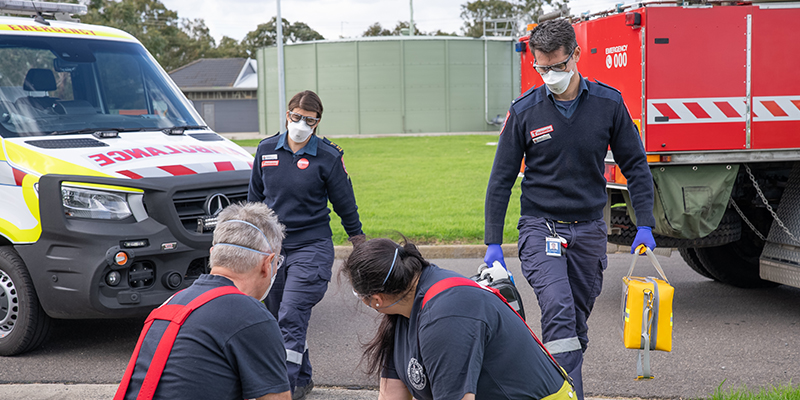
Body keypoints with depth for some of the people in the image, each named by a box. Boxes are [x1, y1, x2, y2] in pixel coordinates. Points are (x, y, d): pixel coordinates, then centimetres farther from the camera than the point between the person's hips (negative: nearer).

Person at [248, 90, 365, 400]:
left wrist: (360, 246, 10)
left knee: (291, 318, -13)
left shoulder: (328, 157, -6)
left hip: (311, 248, -5)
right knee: (279, 318, 11)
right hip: (271, 247, 5)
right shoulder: (266, 150, 5)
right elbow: (254, 197, 17)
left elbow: (345, 205, 3)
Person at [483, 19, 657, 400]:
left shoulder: (608, 103, -2)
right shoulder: (524, 110, -6)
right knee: (558, 312, -21)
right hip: (540, 226, -2)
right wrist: (493, 244, -3)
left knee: (577, 322, 10)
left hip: (589, 229, 3)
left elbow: (635, 165, 7)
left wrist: (644, 225, 1)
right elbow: (501, 179, 0)